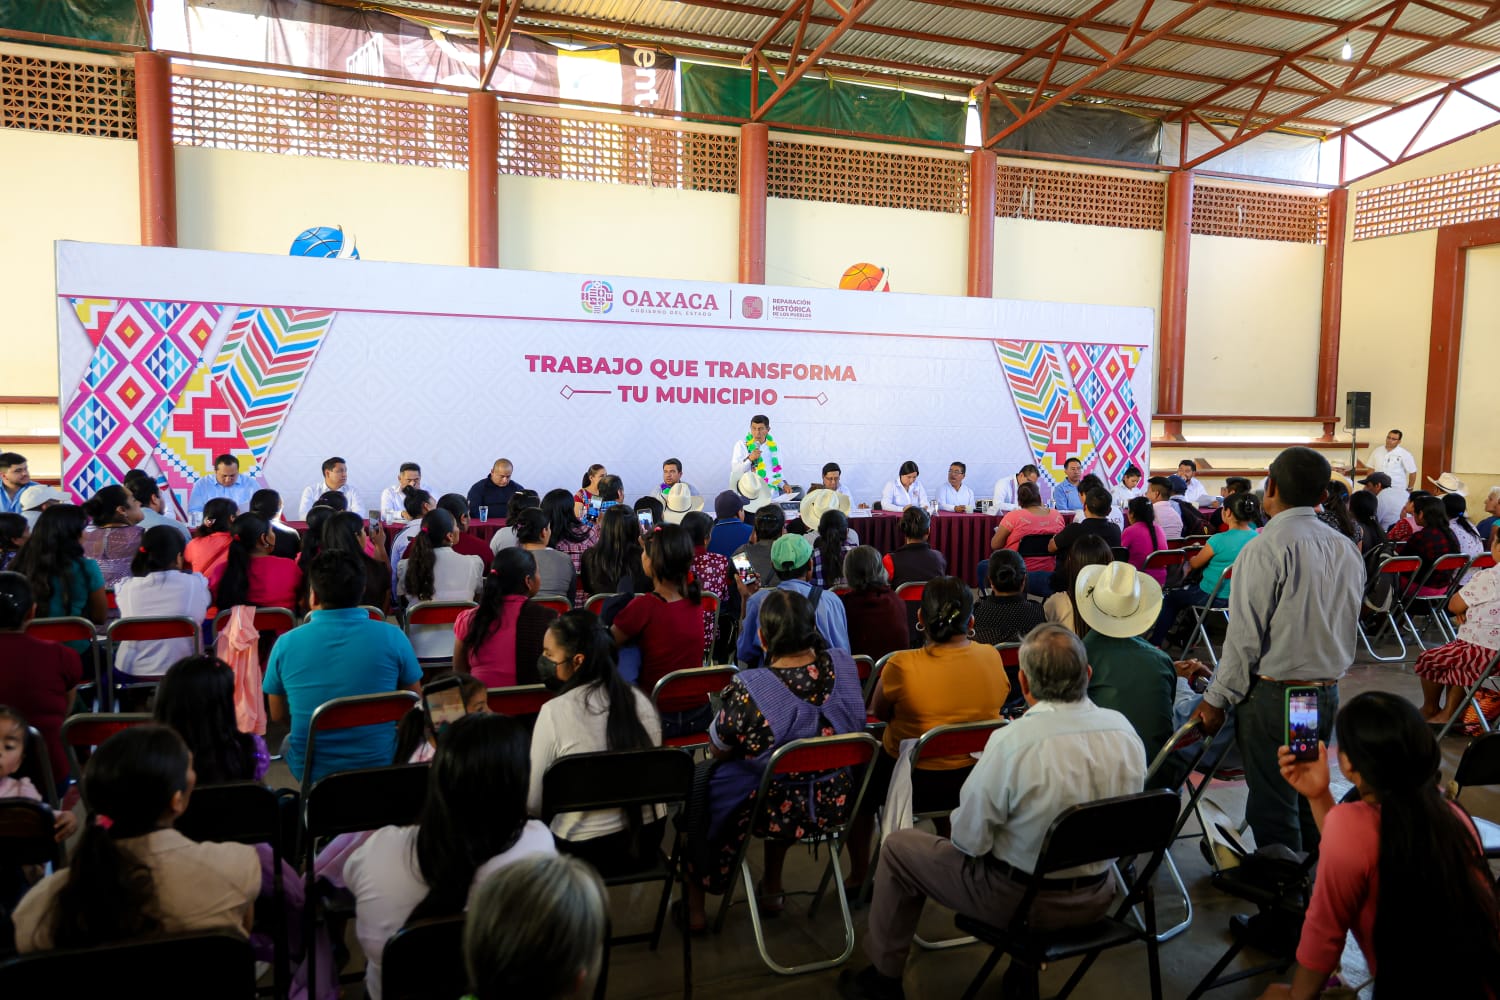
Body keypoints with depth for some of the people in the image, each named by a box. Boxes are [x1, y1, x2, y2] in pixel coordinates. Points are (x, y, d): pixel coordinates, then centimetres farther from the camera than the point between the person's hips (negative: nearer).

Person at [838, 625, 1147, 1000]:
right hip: (1097, 898, 6)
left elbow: (968, 841, -18)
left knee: (898, 847, 14)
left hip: (1024, 901, -5)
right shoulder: (1124, 729, -12)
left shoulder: (1012, 742, -29)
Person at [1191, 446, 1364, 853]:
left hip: (1274, 696, -7)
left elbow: (1245, 636, -16)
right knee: (1309, 801, 19)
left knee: (1273, 808, 2)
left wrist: (1216, 699, -9)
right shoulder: (1347, 549, 6)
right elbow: (1346, 625, 14)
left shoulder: (1266, 549, -16)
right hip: (1328, 692, 7)